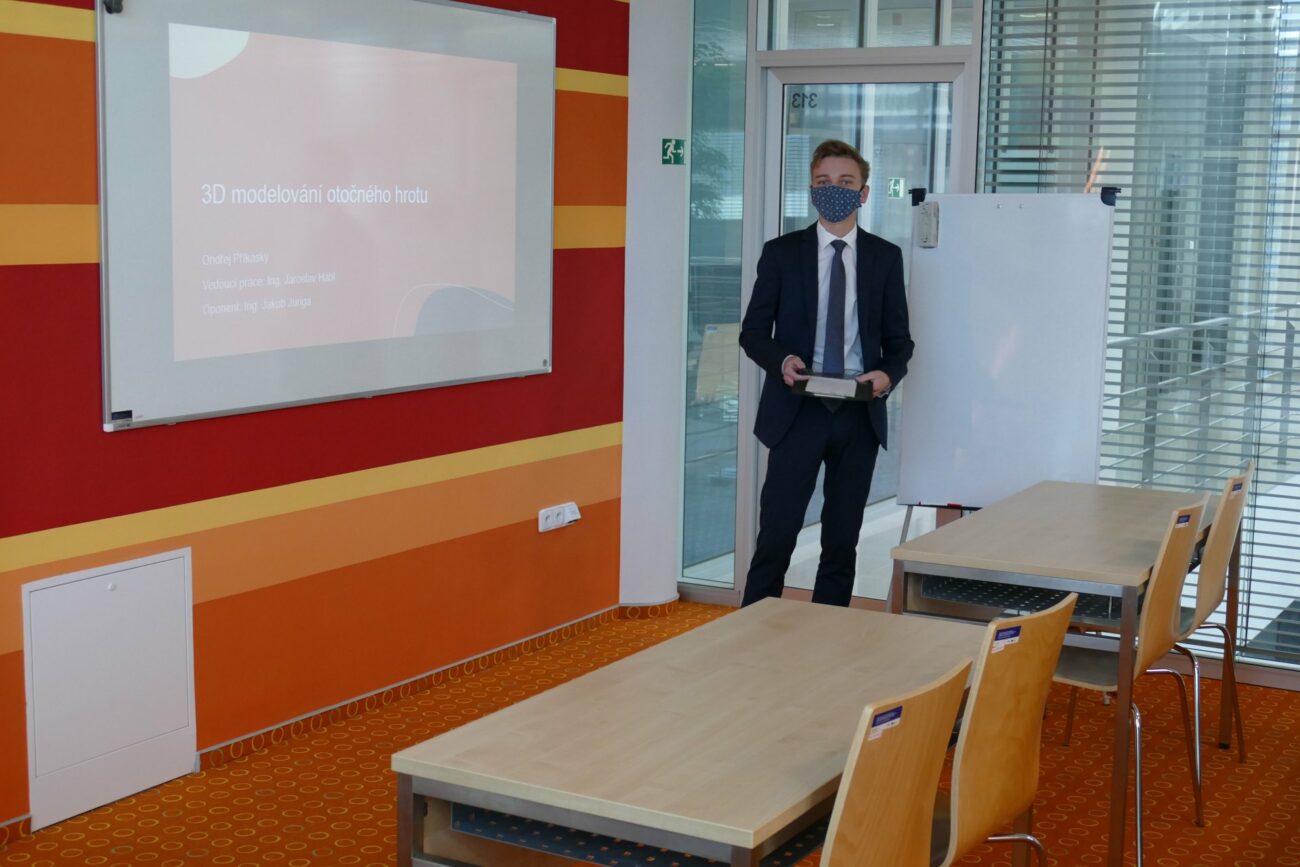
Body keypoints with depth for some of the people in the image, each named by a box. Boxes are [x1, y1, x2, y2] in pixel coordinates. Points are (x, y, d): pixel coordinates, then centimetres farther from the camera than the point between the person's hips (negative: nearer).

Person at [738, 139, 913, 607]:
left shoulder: (885, 257, 8)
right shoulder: (781, 252, 3)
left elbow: (899, 338, 9)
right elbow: (753, 331, 4)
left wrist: (888, 374, -12)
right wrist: (781, 360, -17)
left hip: (859, 414, 2)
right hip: (798, 411, -2)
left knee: (842, 544, 9)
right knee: (776, 538, -6)